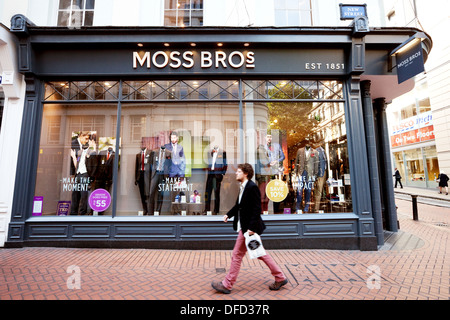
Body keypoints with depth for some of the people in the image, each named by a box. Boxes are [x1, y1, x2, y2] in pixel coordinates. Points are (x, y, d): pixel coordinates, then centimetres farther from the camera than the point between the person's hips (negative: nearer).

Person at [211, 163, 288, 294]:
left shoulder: (252, 187, -19)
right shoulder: (243, 187, 10)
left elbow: (257, 209, -23)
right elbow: (238, 205, 18)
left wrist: (251, 227, -24)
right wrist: (228, 214, 8)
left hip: (249, 228, -10)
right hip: (244, 227, 10)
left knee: (237, 255, 3)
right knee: (260, 254, 18)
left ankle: (227, 285, 19)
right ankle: (280, 278, 30)